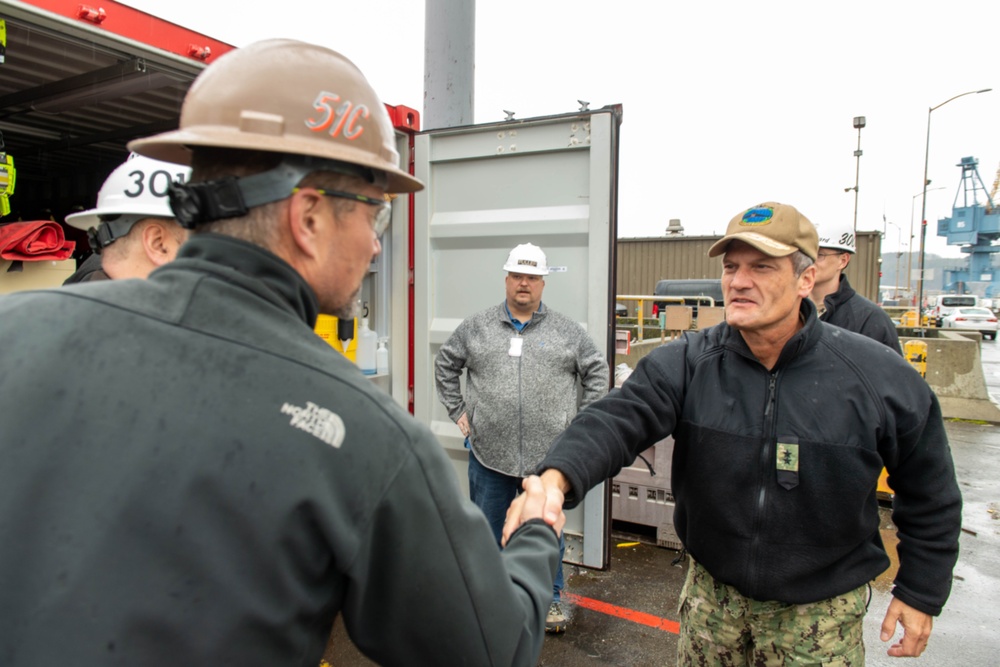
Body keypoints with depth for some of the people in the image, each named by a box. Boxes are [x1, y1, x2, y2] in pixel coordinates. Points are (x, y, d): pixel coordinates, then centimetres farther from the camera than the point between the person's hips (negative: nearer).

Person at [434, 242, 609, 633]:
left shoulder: (566, 331, 2)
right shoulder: (477, 327, 4)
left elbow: (596, 370, 9)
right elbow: (445, 365, 13)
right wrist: (458, 413, 8)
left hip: (547, 456, 0)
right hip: (489, 454, 1)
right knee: (488, 532, 14)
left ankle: (551, 597, 33)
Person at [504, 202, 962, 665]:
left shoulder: (880, 378, -15)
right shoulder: (686, 363, -15)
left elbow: (929, 492, -2)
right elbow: (617, 419, -30)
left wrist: (920, 592, 3)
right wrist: (556, 477, -49)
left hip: (820, 610, -1)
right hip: (712, 593, 2)